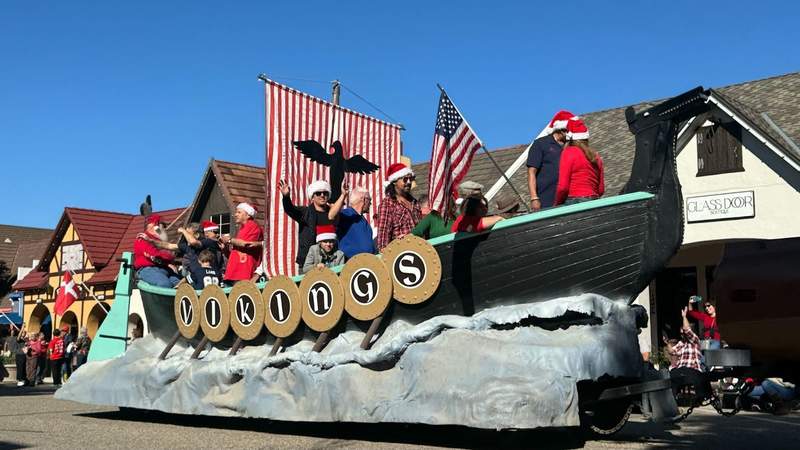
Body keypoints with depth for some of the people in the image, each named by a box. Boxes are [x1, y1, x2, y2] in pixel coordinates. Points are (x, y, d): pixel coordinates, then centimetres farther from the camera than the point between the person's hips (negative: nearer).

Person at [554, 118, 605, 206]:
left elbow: (563, 186, -9)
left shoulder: (569, 152, -3)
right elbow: (601, 189, 14)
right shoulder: (596, 156, 14)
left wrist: (556, 204, 5)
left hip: (573, 202, -6)